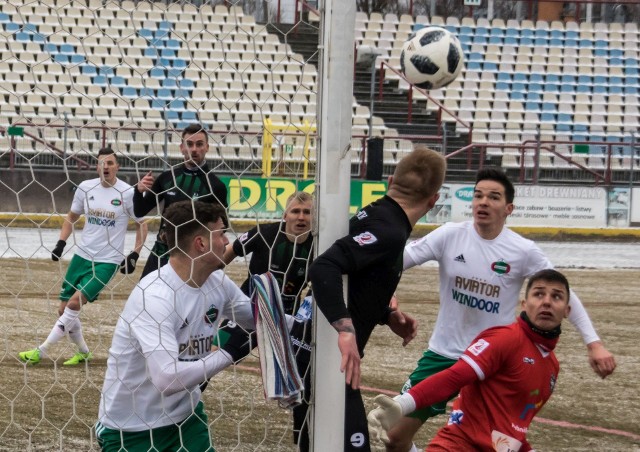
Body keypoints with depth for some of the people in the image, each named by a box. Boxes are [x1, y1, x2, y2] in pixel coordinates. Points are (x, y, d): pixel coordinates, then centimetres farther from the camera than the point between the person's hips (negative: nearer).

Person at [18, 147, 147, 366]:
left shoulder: (127, 193, -10)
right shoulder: (85, 187, 0)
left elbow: (141, 225, 1)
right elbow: (72, 217, 14)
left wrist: (134, 255, -8)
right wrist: (61, 243, 1)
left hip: (107, 261, -5)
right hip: (82, 255, 5)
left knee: (75, 302, -19)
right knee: (64, 309, 5)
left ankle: (41, 351, -14)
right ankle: (83, 353, 24)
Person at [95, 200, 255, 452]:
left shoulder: (218, 283, -4)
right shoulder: (154, 296, -26)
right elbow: (167, 378, -35)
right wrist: (228, 354, -25)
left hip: (185, 416, 6)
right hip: (129, 427, -6)